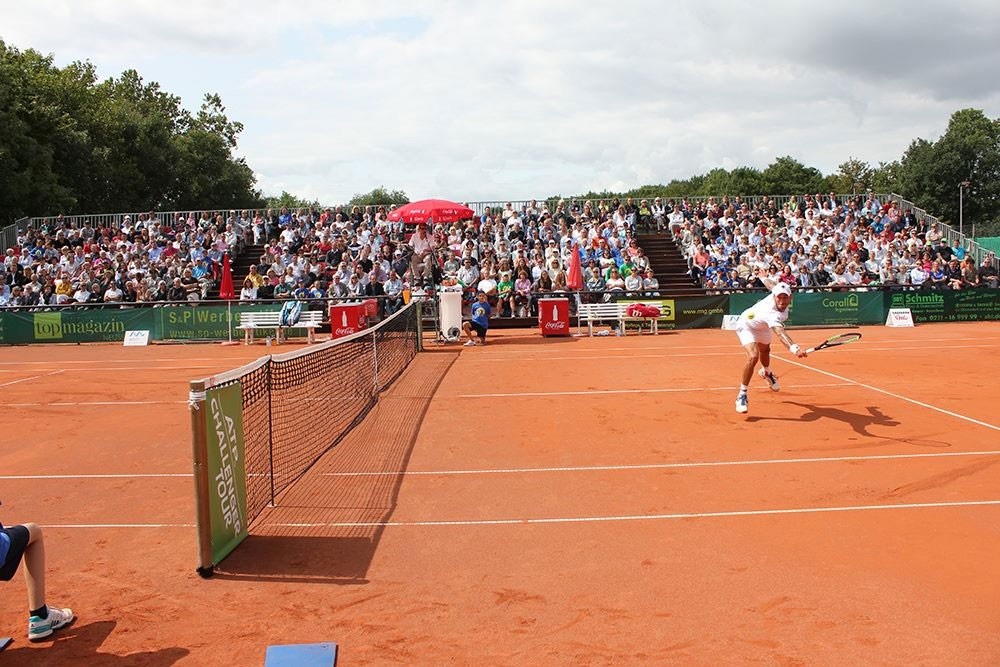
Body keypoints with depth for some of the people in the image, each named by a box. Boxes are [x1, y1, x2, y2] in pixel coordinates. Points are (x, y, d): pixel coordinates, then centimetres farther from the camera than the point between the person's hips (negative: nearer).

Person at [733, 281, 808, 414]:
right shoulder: (772, 314, -49)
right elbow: (780, 333, -67)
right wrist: (795, 348, -82)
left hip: (762, 327, 9)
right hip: (746, 326, -9)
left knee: (765, 350, 33)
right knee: (753, 356, -31)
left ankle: (766, 372, 68)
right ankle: (742, 395, -18)